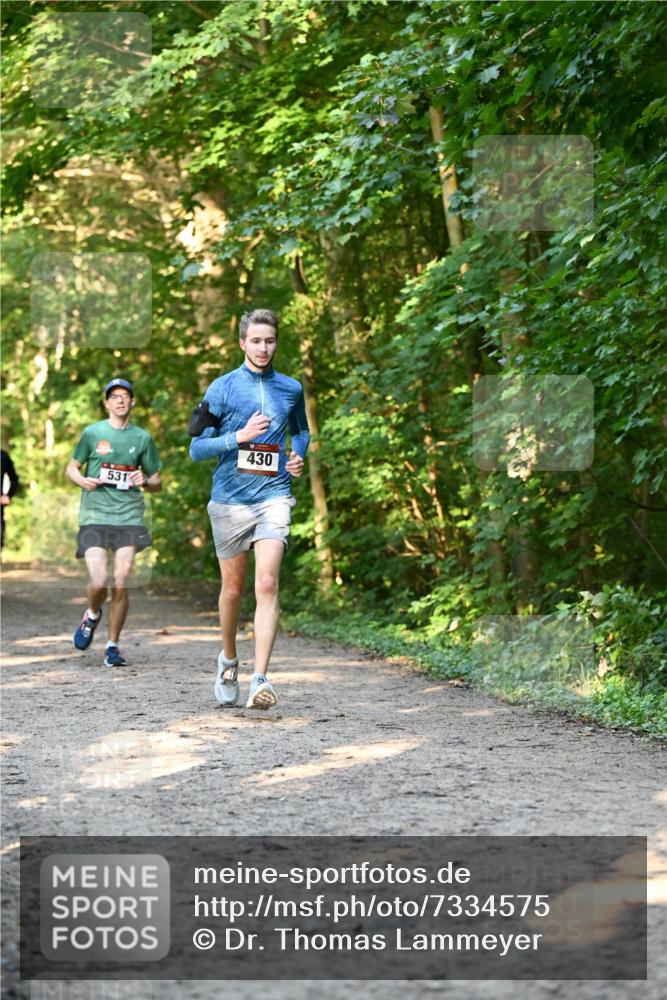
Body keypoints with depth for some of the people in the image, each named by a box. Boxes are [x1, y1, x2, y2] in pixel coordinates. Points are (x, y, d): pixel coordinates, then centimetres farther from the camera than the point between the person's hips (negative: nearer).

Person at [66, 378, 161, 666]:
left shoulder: (142, 438, 10)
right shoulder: (92, 433, 5)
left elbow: (157, 484, 17)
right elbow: (72, 468, 14)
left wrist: (145, 480, -6)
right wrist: (83, 481, -8)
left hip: (129, 516, 1)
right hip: (94, 516, -1)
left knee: (120, 584, -7)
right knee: (98, 582, -13)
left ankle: (112, 647, 8)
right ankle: (92, 616, 23)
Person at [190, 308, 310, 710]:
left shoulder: (291, 389, 9)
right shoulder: (222, 389, 0)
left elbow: (302, 431, 28)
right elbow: (197, 448, -2)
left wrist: (299, 457, 7)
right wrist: (240, 437, -15)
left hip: (274, 496, 0)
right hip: (230, 499, 0)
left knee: (267, 585, -15)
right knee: (233, 589, 10)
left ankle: (260, 678, -19)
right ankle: (229, 660, 35)